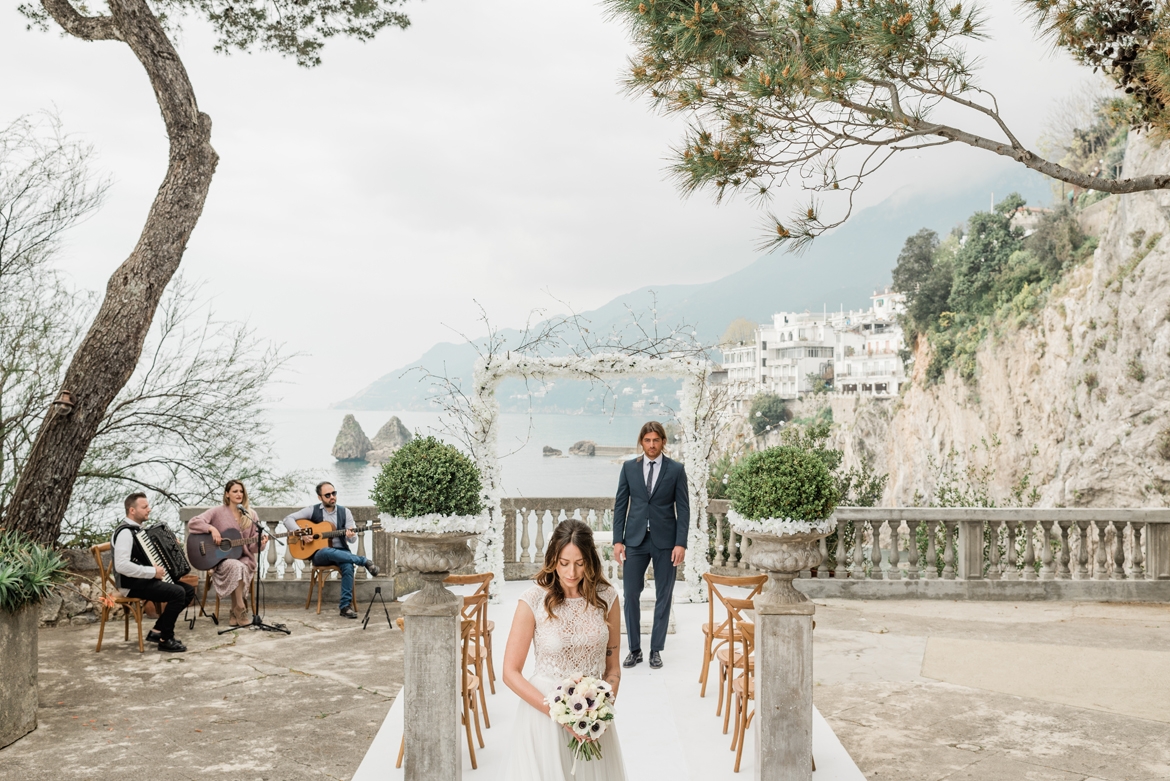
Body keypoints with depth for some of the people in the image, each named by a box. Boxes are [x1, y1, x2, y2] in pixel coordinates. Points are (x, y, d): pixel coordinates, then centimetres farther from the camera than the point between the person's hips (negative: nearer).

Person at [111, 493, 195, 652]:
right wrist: (152, 572, -25)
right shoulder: (125, 533, -19)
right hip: (133, 585, -10)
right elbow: (122, 566, -30)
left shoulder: (138, 530, 13)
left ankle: (157, 631, 8)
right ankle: (165, 640, -11)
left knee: (189, 590, 3)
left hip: (143, 580, 10)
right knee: (178, 593, -25)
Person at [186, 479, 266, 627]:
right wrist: (212, 528, -20)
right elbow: (192, 523, -7)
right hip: (221, 559, -2)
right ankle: (241, 609, -27)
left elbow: (253, 545, 5)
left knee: (241, 568, -35)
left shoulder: (251, 515, 6)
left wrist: (260, 544, -18)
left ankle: (235, 612, -20)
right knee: (236, 567, -36)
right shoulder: (218, 512, 0)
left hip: (244, 558, 2)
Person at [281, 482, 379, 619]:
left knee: (348, 567, -35)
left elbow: (353, 538, 3)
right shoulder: (313, 510, 2)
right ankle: (365, 561, -30)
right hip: (319, 554, -1)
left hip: (341, 551, 1)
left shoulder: (344, 512, 7)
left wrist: (351, 536, -23)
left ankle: (345, 606, -29)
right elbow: (288, 519, -4)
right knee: (327, 552, -40)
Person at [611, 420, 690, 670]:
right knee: (630, 594, 1)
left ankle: (656, 649, 16)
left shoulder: (676, 469, 0)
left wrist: (681, 543, -9)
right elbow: (620, 505, 5)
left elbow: (683, 508, -2)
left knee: (663, 596, 5)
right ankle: (634, 649, 13)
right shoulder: (629, 467, 4)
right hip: (636, 539, 1)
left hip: (665, 540, -1)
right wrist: (618, 540, -1)